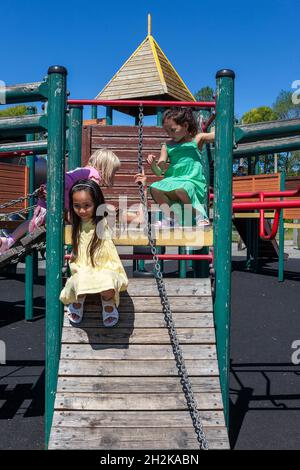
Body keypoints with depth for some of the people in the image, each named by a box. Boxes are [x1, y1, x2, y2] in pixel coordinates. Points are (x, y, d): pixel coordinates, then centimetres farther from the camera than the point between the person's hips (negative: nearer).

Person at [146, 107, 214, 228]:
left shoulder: (197, 139, 6)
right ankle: (172, 218, -9)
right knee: (154, 188, -21)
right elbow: (159, 171, 8)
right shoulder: (167, 147, 13)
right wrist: (153, 164, -13)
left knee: (181, 190, -37)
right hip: (172, 181, 5)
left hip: (192, 181, -4)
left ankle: (199, 216, -12)